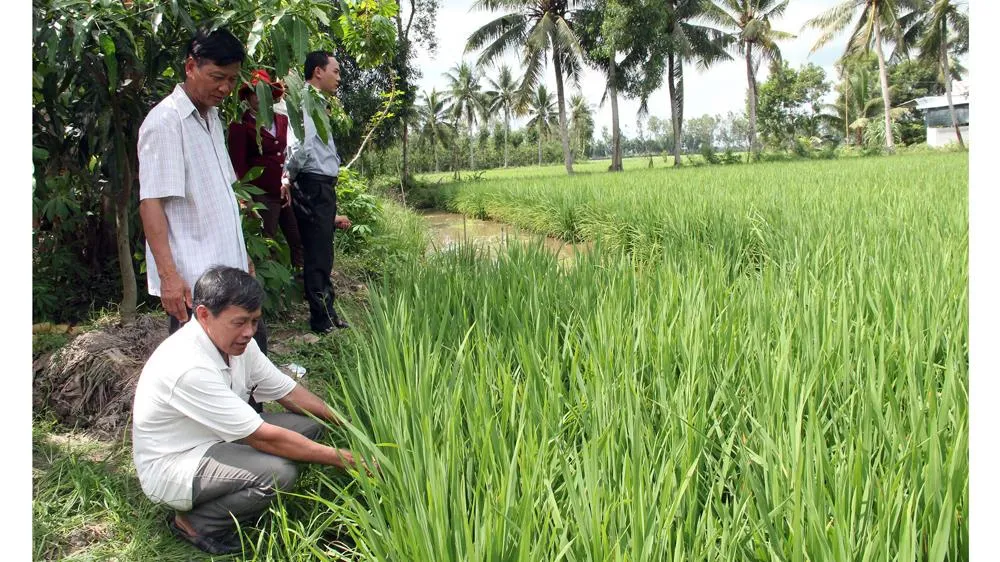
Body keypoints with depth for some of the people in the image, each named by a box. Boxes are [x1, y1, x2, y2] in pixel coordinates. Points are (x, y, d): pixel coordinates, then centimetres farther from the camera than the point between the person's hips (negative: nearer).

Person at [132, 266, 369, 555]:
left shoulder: (237, 342, -8)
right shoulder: (189, 368, -33)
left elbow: (288, 392, 1)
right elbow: (264, 437, -31)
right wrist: (342, 458, -27)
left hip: (215, 442, 9)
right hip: (169, 468, -8)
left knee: (309, 424, -2)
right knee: (279, 472, -29)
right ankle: (195, 523, -3)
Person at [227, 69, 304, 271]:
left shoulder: (282, 121, 13)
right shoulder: (240, 126, -2)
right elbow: (239, 165, -5)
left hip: (288, 191, 5)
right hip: (263, 195, -5)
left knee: (298, 241, 5)